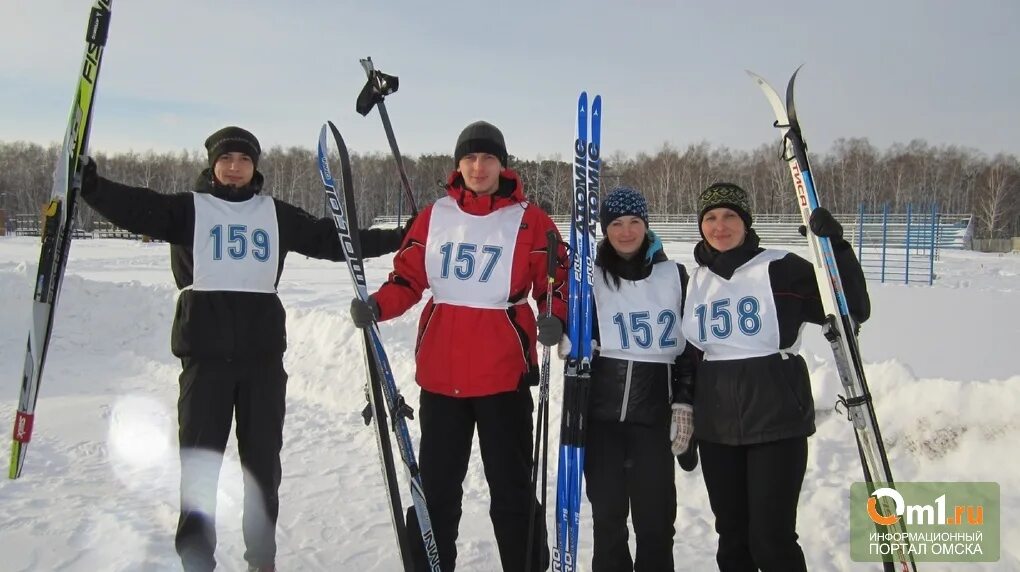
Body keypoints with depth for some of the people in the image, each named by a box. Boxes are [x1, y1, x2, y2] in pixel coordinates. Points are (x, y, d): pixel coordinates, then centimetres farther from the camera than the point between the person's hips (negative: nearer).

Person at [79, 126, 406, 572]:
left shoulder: (276, 213, 14)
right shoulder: (189, 208, 6)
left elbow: (330, 239, 16)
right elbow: (139, 210, -10)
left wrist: (399, 239, 13)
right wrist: (91, 185, -28)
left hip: (263, 350, 2)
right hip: (206, 350, -2)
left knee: (262, 456, 9)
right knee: (200, 456, 2)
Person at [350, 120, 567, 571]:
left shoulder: (529, 220, -1)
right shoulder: (434, 215, 7)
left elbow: (556, 282, 0)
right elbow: (408, 277, 7)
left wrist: (554, 318, -19)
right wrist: (377, 306, -11)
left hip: (504, 372, -3)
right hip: (440, 371, 3)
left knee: (511, 487, 6)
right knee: (436, 483, 14)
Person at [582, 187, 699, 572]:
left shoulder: (674, 275, 7)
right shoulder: (591, 277, 5)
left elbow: (690, 344, 9)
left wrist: (684, 403, 2)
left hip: (655, 410, 0)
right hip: (601, 410, 0)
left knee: (656, 518, 1)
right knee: (608, 514, 7)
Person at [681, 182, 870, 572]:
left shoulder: (780, 269, -5)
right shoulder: (695, 281, 9)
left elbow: (853, 311, -9)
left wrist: (836, 248, -20)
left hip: (776, 421, -5)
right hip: (716, 427, 5)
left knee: (772, 539, -4)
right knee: (732, 537, 14)